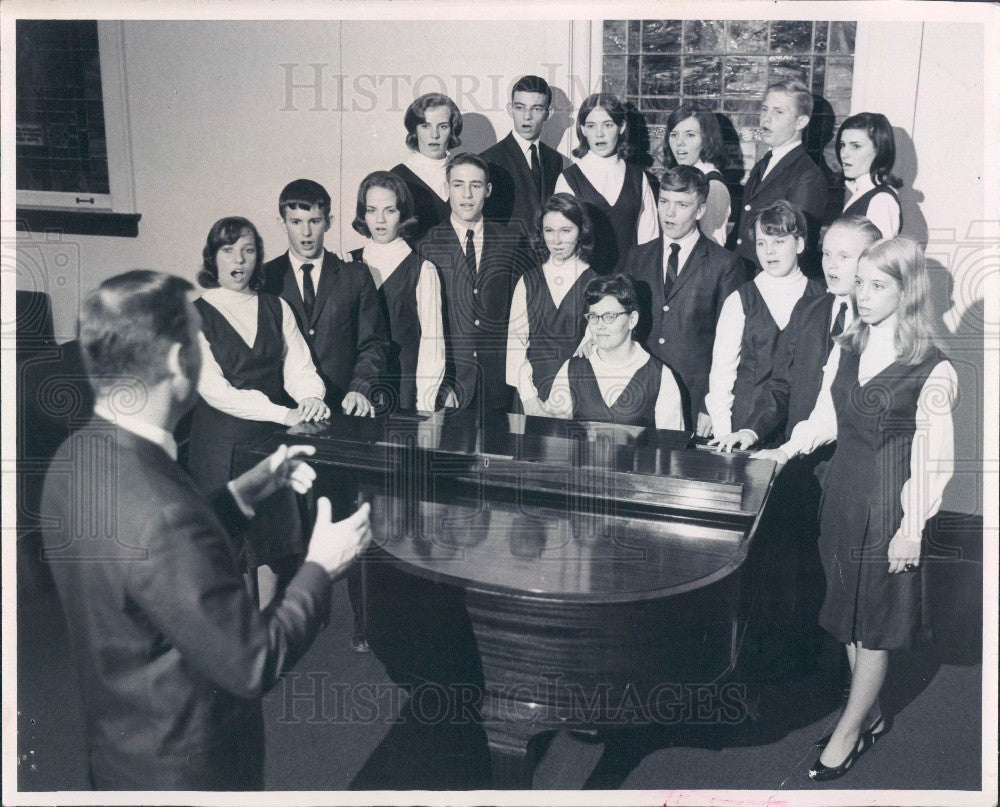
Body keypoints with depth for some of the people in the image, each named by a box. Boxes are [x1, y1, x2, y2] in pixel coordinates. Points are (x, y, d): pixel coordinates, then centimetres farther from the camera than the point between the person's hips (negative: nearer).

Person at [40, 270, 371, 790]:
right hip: (185, 770, -8)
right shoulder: (159, 514, -37)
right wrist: (321, 567, -14)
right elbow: (252, 664, -27)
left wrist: (246, 490, 5)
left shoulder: (77, 459, -9)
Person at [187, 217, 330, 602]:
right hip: (222, 443, -4)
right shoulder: (196, 315, -4)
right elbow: (214, 389, -13)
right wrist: (284, 413, -20)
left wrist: (311, 399, -19)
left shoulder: (276, 308, 11)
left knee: (277, 540, 6)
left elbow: (299, 366, 5)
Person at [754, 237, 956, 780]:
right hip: (842, 490, 6)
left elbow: (933, 458, -12)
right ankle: (871, 716, 33)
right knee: (848, 611, 15)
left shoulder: (933, 370, -14)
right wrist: (787, 451, -1)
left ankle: (848, 730, 20)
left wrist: (912, 529, -11)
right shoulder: (845, 348, 4)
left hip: (888, 501, -6)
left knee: (875, 621, 6)